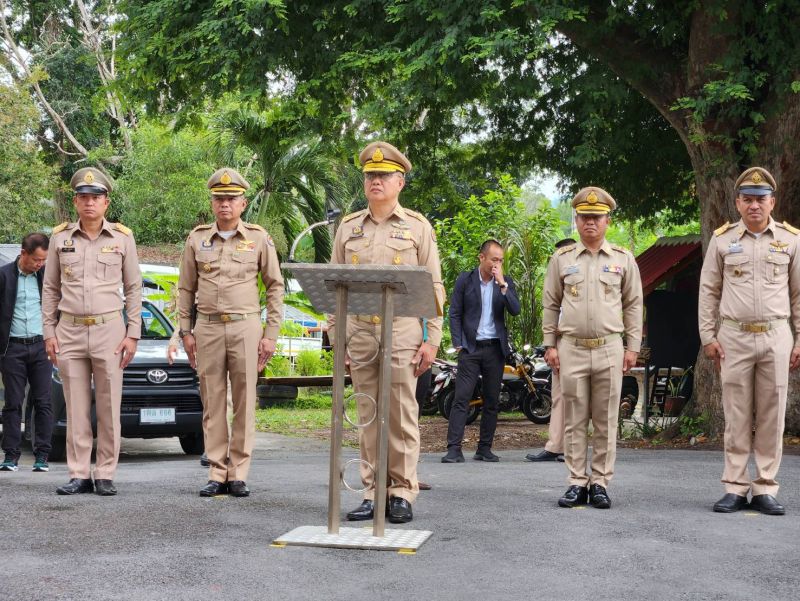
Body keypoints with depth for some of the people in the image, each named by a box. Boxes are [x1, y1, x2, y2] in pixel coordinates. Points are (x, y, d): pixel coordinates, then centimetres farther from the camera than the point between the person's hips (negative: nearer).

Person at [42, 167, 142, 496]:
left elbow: (133, 288, 5)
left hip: (109, 330, -1)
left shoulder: (122, 238, 2)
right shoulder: (60, 237, 6)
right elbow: (50, 289, 10)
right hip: (69, 331, 2)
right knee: (76, 410, 4)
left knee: (109, 410, 0)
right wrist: (49, 332, 4)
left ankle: (106, 475, 7)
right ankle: (79, 475, 9)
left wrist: (132, 334, -1)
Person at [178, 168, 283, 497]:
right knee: (212, 405, 3)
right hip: (207, 328, 2)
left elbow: (275, 287, 5)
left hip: (245, 327, -1)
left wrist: (271, 334, -1)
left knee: (244, 403, 0)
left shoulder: (259, 239, 3)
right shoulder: (197, 239, 8)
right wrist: (185, 331, 5)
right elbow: (186, 288, 12)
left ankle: (239, 474, 6)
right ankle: (217, 474, 9)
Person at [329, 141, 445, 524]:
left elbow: (434, 287, 2)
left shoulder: (417, 227, 5)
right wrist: (335, 337, 7)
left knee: (402, 416, -2)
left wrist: (431, 340, -5)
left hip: (403, 333, -3)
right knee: (368, 416, 6)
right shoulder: (349, 228, 13)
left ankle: (402, 493, 5)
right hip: (360, 332, 3)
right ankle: (373, 492, 12)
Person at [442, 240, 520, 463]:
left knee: (491, 401, 6)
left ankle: (484, 449, 13)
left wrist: (502, 284, -13)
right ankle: (454, 449, -10)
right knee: (461, 398, -8)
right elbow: (454, 313, 3)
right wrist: (458, 343, -5)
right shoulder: (465, 279, 2)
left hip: (495, 348, 3)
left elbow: (515, 310, -5)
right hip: (471, 347, -3)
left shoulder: (505, 281, 7)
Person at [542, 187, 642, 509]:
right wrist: (550, 345, 5)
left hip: (609, 349, 0)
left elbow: (633, 305, 9)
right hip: (571, 349, 1)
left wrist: (632, 346, 3)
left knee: (605, 421, 2)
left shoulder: (623, 259, 7)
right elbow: (551, 305, 11)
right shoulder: (561, 258, 8)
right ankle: (577, 483, 9)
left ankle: (600, 483, 9)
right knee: (574, 421, 3)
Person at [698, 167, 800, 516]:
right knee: (736, 416, 3)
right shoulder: (722, 240, 4)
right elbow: (709, 291, 7)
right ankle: (734, 488, 9)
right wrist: (708, 337, 1)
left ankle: (765, 489, 10)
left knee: (771, 415, 3)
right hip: (734, 337, 0)